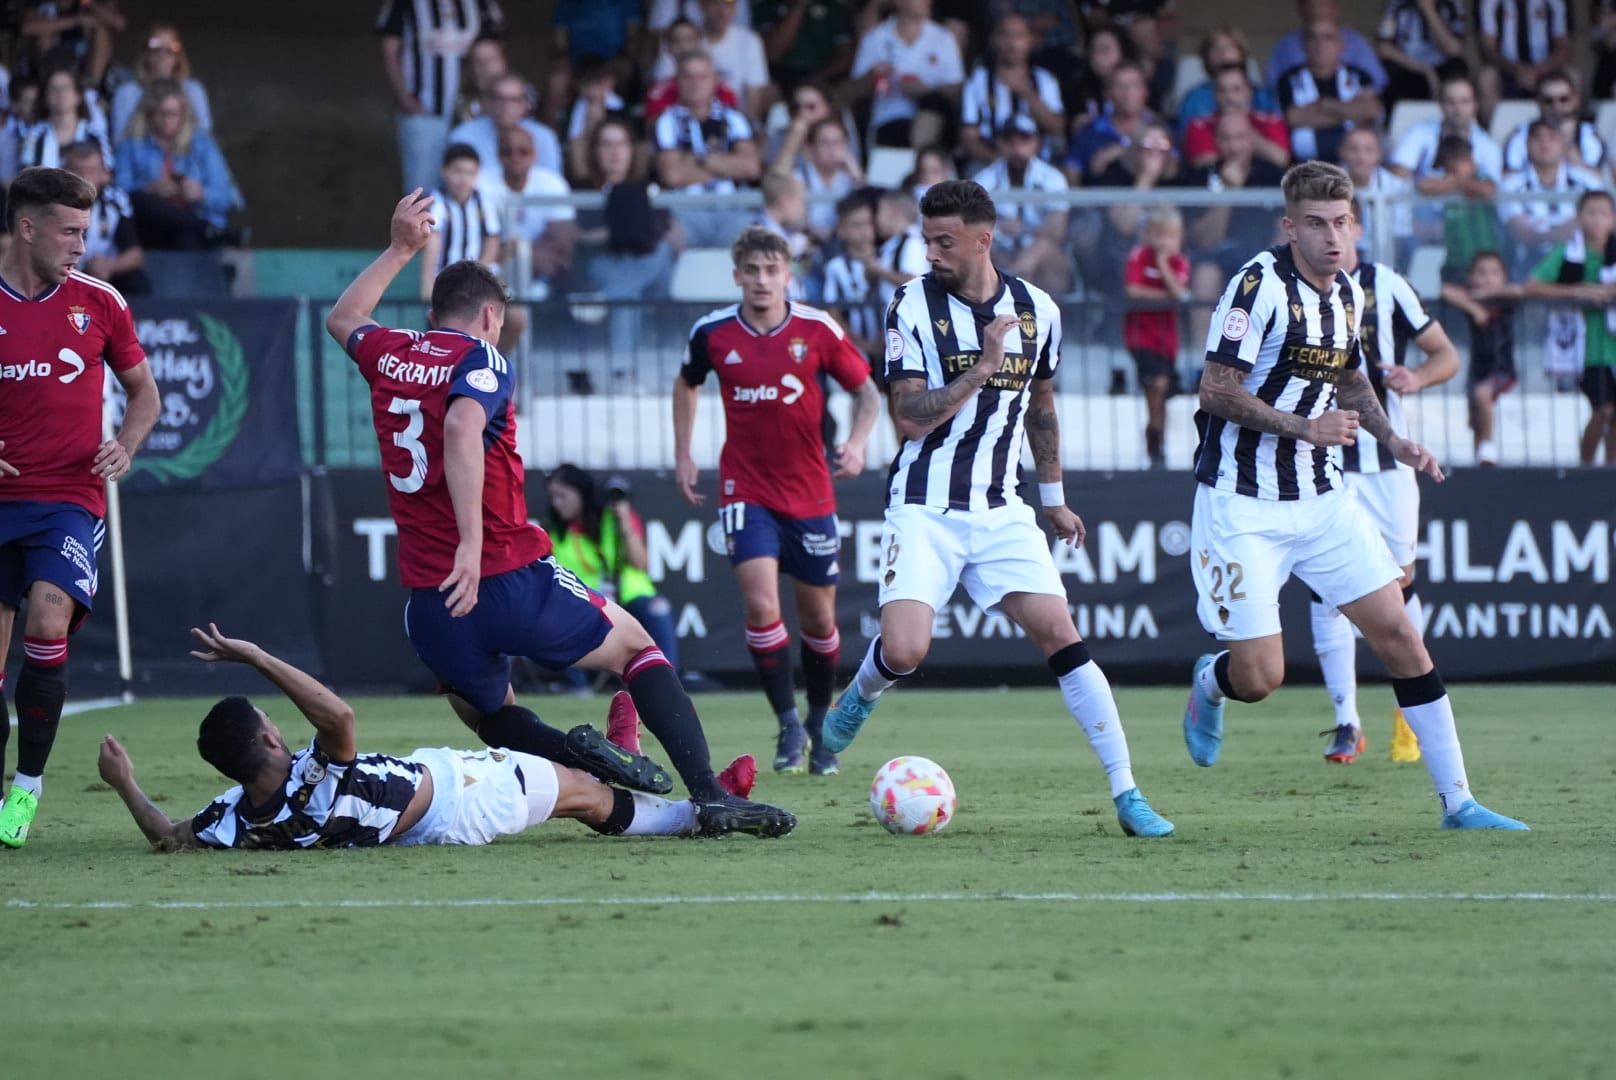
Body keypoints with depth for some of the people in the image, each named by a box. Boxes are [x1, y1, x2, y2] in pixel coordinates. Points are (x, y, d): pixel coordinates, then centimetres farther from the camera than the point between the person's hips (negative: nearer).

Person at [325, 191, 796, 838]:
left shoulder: (387, 356, 12)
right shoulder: (480, 360, -5)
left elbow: (343, 318, 37)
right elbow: (460, 428, -27)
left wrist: (400, 249, 43)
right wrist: (471, 544, -32)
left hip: (428, 603, 4)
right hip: (512, 578, -4)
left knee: (490, 714, 26)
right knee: (634, 645, 15)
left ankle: (576, 760, -6)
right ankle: (708, 793, 0)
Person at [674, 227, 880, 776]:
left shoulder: (817, 329, -7)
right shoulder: (713, 333, -3)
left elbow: (866, 390, 4)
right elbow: (687, 383, 18)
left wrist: (857, 441, -14)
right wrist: (682, 455, 13)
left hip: (810, 493, 1)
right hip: (745, 490, -1)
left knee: (819, 617, 8)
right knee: (761, 603, -18)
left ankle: (819, 725, 29)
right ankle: (788, 724, -5)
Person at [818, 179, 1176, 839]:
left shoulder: (1036, 311, 4)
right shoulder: (913, 308, -8)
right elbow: (909, 417, -13)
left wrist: (1053, 497, 25)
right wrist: (983, 368, -21)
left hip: (1000, 510, 3)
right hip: (924, 510, -3)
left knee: (1061, 636, -11)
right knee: (904, 651, -18)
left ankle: (1125, 793, -7)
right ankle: (861, 696, 20)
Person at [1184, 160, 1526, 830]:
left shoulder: (1349, 293, 8)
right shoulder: (1260, 284, -15)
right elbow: (1215, 391, -18)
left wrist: (1392, 440, 13)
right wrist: (1302, 426, -26)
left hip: (1321, 499, 6)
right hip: (1243, 505, -6)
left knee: (1397, 633, -2)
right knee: (1258, 677, -10)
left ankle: (1457, 801, 3)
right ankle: (1208, 685, 30)